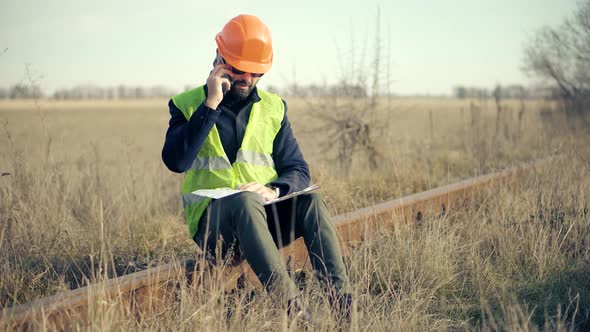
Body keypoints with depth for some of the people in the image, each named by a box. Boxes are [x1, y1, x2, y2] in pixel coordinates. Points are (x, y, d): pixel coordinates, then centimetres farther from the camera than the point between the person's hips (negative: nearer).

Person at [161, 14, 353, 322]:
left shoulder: (272, 108, 11)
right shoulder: (187, 105, 1)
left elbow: (298, 170, 7)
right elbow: (176, 161, -16)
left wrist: (274, 190, -16)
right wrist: (211, 105, -18)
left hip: (263, 218, 3)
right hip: (213, 223, -3)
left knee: (309, 199, -28)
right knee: (245, 201, -37)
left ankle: (344, 303, -37)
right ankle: (293, 307, -47)